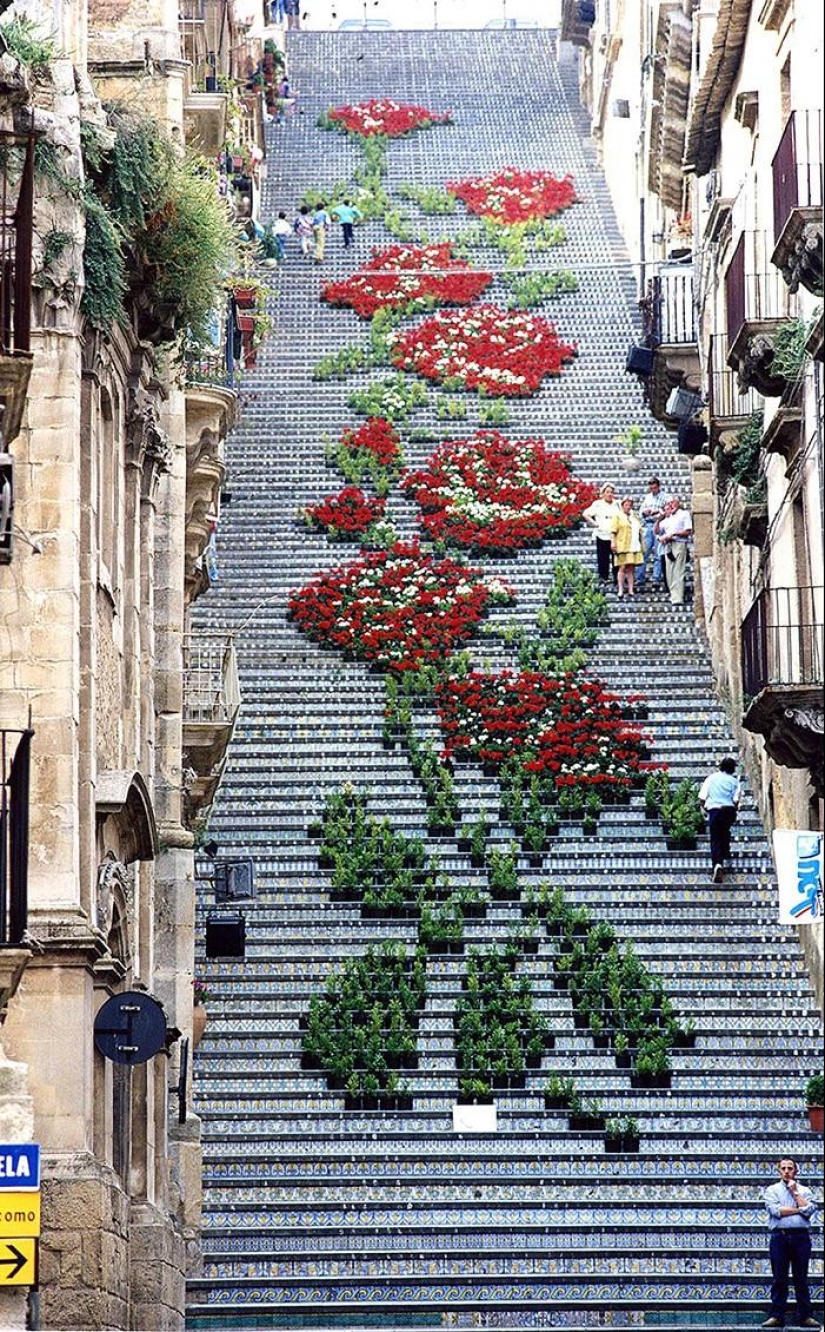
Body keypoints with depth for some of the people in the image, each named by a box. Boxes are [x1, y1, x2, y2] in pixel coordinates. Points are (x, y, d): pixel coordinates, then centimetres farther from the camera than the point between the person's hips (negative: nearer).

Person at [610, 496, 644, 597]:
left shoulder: (636, 517, 21)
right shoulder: (618, 517, 4)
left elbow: (640, 532, 24)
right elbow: (614, 531, -4)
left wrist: (641, 545, 18)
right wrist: (613, 543, -14)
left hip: (634, 547, 5)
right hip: (622, 546, -5)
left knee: (631, 569, 4)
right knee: (622, 568, -7)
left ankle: (631, 590, 5)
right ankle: (621, 590, -6)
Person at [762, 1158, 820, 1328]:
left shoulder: (804, 1191, 14)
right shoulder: (772, 1190, 10)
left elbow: (809, 1210, -3)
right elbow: (776, 1210, -7)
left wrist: (795, 1192, 0)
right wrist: (799, 1209, -3)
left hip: (801, 1236, 1)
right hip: (780, 1236, -1)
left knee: (801, 1278, 2)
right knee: (779, 1278, -2)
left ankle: (805, 1316, 4)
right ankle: (777, 1316, -2)